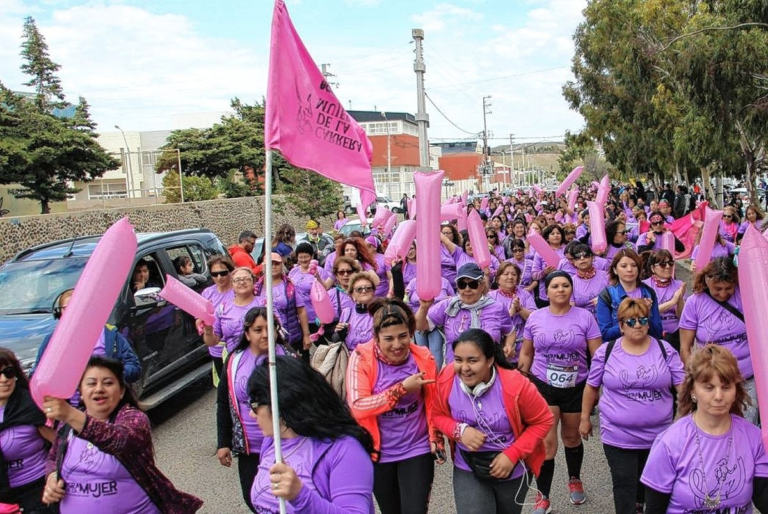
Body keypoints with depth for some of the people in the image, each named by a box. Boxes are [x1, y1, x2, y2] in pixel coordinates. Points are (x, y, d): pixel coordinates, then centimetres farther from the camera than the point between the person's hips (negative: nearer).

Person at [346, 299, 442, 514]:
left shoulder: (423, 357, -9)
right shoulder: (361, 358, -16)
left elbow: (433, 403, 5)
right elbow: (357, 407, -25)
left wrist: (436, 438, 1)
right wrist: (403, 388, -25)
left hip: (417, 449, 0)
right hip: (379, 452, 0)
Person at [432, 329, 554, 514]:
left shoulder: (515, 385, -29)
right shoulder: (446, 380, -21)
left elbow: (543, 421, -15)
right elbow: (438, 415, -4)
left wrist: (512, 455, -22)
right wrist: (460, 430, -24)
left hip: (512, 468, 0)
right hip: (467, 469, 0)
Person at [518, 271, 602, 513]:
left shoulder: (585, 317, -7)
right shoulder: (535, 318, -3)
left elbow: (597, 355, -6)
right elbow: (526, 353, 7)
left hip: (576, 387, 0)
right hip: (542, 385, 0)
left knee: (571, 436, 19)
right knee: (546, 441, -5)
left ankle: (574, 480, 46)